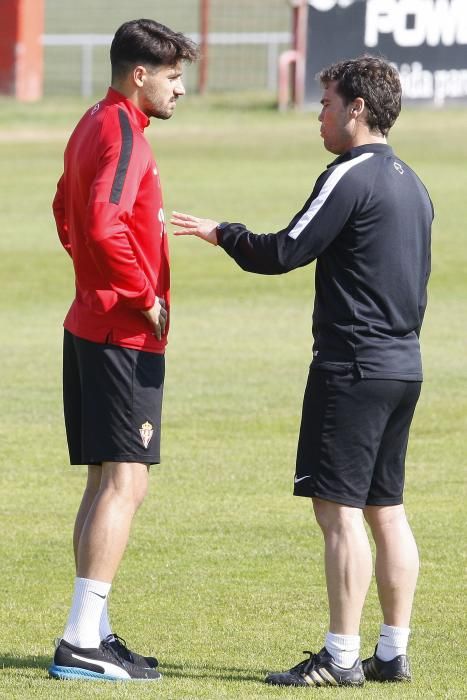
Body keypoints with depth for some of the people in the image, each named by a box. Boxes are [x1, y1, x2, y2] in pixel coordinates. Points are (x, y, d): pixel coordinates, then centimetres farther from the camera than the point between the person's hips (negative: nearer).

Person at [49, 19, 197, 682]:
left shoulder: (94, 125, 16)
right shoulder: (123, 134, -16)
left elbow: (67, 211, 29)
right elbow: (104, 226, -29)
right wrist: (145, 297, -17)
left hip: (92, 325, 10)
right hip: (124, 335, -10)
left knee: (104, 485, 14)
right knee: (124, 483, -11)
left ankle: (93, 633, 17)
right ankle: (83, 644, -14)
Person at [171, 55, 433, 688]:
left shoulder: (351, 177, -13)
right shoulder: (411, 184, 15)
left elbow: (284, 253, -15)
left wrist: (222, 233, 0)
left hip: (353, 367, -9)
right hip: (404, 365, 9)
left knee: (338, 506, -7)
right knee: (385, 509, 11)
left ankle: (342, 656, -9)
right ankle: (394, 654, 12)